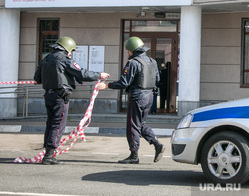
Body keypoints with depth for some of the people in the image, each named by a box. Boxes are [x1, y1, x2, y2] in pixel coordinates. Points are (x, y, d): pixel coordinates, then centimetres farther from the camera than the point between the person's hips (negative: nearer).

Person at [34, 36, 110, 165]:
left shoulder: (46, 59, 12)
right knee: (58, 125, -4)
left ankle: (47, 153, 16)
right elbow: (82, 74, -11)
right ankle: (48, 156, -6)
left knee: (50, 123, 15)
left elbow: (37, 78, 18)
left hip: (48, 95, 8)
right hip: (60, 96, -8)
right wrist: (99, 76, 0)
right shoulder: (65, 60, -10)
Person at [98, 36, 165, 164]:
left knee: (133, 126, 0)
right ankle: (157, 145, 8)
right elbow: (157, 78, 18)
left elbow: (124, 83, -17)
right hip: (149, 96, 8)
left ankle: (134, 156, 5)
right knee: (141, 124, 19)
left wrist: (107, 86, -8)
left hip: (137, 97, -8)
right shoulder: (152, 62, 10)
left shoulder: (133, 63, -15)